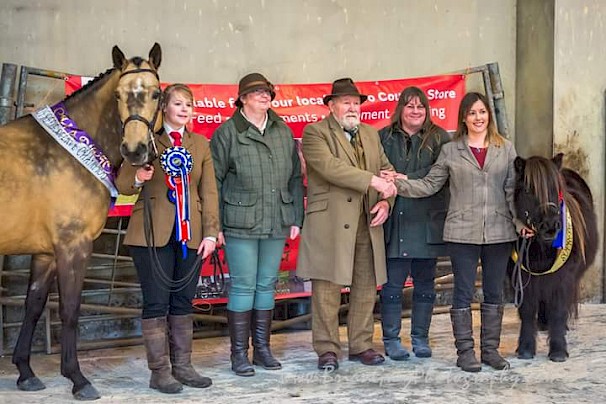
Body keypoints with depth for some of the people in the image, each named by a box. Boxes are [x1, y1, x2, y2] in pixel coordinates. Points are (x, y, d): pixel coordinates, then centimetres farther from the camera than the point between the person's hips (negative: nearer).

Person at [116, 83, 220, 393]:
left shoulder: (201, 144, 13)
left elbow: (209, 191, 8)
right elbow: (122, 184, 4)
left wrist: (210, 232, -1)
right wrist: (138, 178, -19)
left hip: (190, 234, 3)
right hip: (153, 233, -3)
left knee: (183, 302, 8)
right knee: (156, 303, -3)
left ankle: (182, 367, 16)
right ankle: (159, 371, 5)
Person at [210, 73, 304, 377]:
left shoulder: (283, 132, 11)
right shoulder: (227, 133, -3)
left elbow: (295, 178, 14)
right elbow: (213, 181, -3)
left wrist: (296, 218, 10)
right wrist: (214, 225, -7)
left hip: (276, 225, 4)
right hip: (240, 225, -4)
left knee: (267, 285, 11)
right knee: (243, 287, -1)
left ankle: (262, 348, 21)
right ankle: (239, 354, 8)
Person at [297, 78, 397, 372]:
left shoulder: (371, 134, 18)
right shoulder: (315, 133, -3)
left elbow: (387, 169, 18)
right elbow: (329, 166, -18)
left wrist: (386, 201, -1)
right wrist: (373, 181, -22)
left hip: (367, 224, 6)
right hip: (329, 224, -6)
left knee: (366, 287, 9)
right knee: (327, 288, -2)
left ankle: (361, 345, 20)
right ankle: (327, 350, 7)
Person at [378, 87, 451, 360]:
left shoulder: (439, 138, 4)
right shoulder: (384, 137, 6)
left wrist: (405, 179, -18)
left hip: (426, 223, 1)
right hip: (394, 223, -1)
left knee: (425, 284, 10)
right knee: (392, 284, 1)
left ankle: (420, 338, 21)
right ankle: (391, 340, 11)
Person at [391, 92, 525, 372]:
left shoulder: (506, 149, 8)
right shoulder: (450, 151, 4)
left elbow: (512, 190, 6)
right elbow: (430, 185, 2)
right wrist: (400, 183, -12)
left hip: (499, 232, 2)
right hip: (463, 233, -2)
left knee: (494, 292, 9)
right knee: (464, 293, 2)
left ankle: (491, 349, 20)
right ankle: (465, 351, 11)